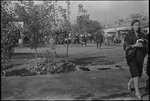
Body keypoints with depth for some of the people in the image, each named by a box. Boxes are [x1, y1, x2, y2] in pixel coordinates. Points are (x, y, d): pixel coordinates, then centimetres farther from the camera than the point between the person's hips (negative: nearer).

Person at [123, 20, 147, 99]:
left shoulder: (142, 35, 9)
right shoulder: (128, 35, -4)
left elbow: (146, 46, 15)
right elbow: (125, 47, -9)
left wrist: (142, 45, -8)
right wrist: (135, 45, -21)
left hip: (140, 57, 5)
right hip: (132, 57, -5)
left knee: (138, 73, 12)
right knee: (135, 74, -10)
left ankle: (129, 83, 40)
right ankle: (137, 92, 0)